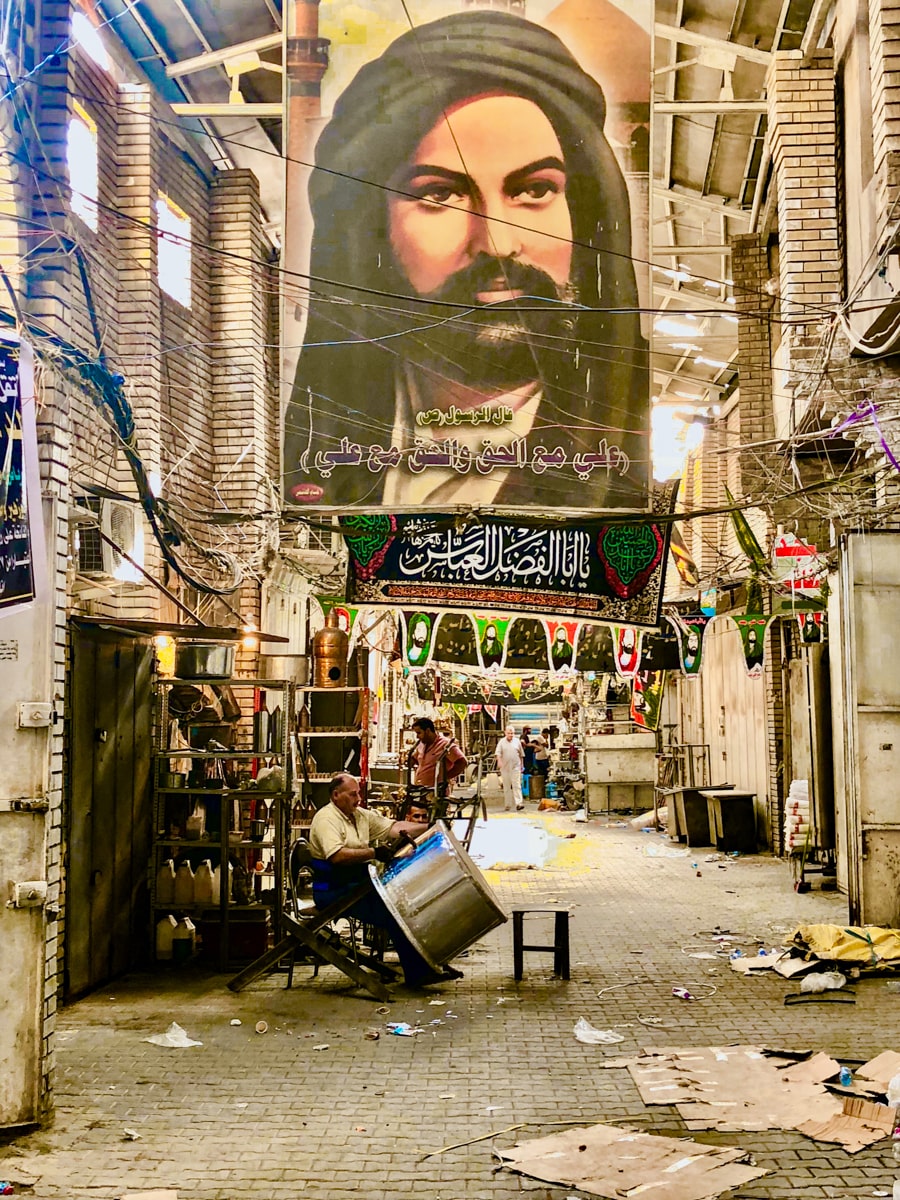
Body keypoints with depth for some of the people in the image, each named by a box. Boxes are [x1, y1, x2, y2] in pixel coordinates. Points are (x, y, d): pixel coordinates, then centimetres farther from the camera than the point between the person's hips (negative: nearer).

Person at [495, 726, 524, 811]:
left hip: (515, 767, 0)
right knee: (506, 787, 6)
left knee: (517, 785, -11)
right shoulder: (502, 742, 4)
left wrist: (522, 765, 14)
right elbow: (497, 753, -6)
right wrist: (499, 761, -23)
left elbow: (521, 755, 15)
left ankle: (519, 803, -19)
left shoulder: (517, 741, 9)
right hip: (505, 768, 0)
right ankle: (507, 805, 13)